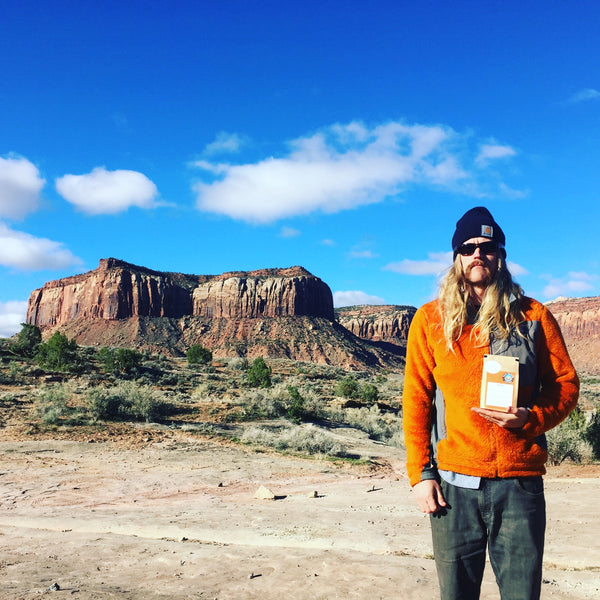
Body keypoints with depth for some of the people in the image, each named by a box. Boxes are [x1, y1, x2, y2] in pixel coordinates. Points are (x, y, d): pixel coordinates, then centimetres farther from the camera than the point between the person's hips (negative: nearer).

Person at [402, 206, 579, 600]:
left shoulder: (532, 316, 5)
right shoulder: (430, 319, 4)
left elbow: (566, 384, 7)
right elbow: (416, 398, 2)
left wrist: (530, 418, -13)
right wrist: (420, 473, -3)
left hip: (520, 482, 0)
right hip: (452, 482, 0)